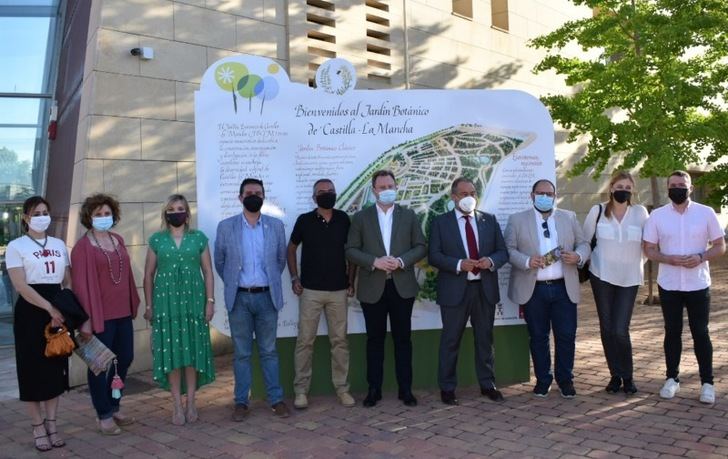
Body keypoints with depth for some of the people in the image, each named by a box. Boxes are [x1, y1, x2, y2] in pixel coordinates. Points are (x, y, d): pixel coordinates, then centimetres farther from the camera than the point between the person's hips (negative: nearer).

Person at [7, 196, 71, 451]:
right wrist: (49, 308, -21)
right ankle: (38, 427, 12)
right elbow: (21, 286, -13)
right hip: (31, 311, -4)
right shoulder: (16, 246, -3)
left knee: (56, 367, 7)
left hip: (58, 310, 5)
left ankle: (51, 423, 18)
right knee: (33, 369, 1)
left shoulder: (59, 245, 11)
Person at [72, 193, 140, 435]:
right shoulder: (83, 246, -9)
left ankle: (114, 407, 33)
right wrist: (85, 318, -15)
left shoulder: (118, 240, 10)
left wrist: (133, 303, 13)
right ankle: (104, 416, 19)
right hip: (99, 315, -7)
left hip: (123, 313, 7)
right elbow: (81, 284, -12)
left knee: (125, 359, 15)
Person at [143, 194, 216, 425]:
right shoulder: (157, 240, 6)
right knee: (171, 352, 1)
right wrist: (149, 305, 3)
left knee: (192, 349, 3)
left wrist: (210, 301, -2)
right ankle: (177, 405, 10)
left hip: (193, 300, 0)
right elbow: (149, 274, 7)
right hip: (166, 301, 0)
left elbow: (208, 272, 5)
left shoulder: (198, 238, 5)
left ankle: (191, 402, 14)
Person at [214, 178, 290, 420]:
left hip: (266, 296, 1)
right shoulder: (226, 226, -1)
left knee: (269, 351, 8)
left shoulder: (276, 225, 2)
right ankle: (241, 402, 16)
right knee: (242, 353, 7)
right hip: (239, 298, -1)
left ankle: (276, 399, 16)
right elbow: (219, 262, 8)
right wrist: (234, 283, 11)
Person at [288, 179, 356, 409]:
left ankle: (342, 388, 16)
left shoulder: (343, 220, 2)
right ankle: (301, 390, 10)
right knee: (305, 340, 1)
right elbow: (291, 249, 10)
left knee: (340, 340, 6)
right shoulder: (304, 220, -1)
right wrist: (294, 278, 3)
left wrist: (351, 280, 5)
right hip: (310, 291, -1)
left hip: (338, 290, 1)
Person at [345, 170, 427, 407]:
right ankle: (374, 389, 17)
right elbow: (351, 250, -1)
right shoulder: (361, 217, 4)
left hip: (402, 286, 1)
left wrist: (401, 261, -14)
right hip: (373, 287, 0)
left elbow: (421, 247, 3)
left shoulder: (409, 215, 7)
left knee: (403, 338, 7)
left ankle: (405, 389, 16)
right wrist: (375, 261, -16)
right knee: (375, 339, 7)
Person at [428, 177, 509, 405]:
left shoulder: (489, 220, 10)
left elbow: (503, 251, 9)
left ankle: (487, 384, 27)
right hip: (455, 290, -3)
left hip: (485, 288, 3)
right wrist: (459, 264, -19)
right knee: (450, 341, 4)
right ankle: (447, 388, 16)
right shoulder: (440, 222, 1)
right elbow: (433, 256, -5)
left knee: (485, 339, 13)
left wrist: (491, 261, -13)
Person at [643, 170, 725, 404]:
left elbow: (720, 246, 2)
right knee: (672, 332, 10)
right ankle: (672, 378, 22)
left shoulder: (706, 213, -1)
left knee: (700, 333, 4)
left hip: (698, 284, -1)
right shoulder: (657, 216, 0)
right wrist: (669, 259, -17)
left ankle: (707, 383, 16)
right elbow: (649, 249, 2)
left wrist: (701, 257, -18)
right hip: (668, 285, 1)